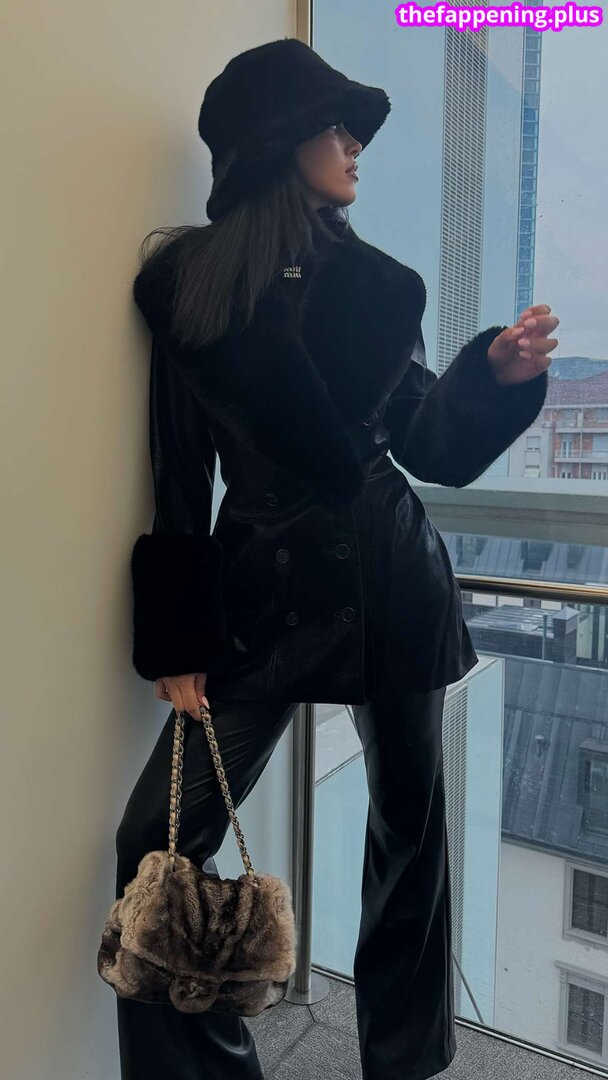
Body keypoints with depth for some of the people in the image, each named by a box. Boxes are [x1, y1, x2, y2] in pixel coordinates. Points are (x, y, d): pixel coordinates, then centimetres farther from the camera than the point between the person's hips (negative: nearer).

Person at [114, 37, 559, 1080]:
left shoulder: (377, 283, 8)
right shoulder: (183, 281, 2)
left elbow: (434, 448, 9)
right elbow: (178, 476, -1)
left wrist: (500, 376, -9)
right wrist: (176, 640, -3)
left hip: (393, 587, 3)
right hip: (261, 594, -2)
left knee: (410, 834, 10)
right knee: (156, 846, -7)